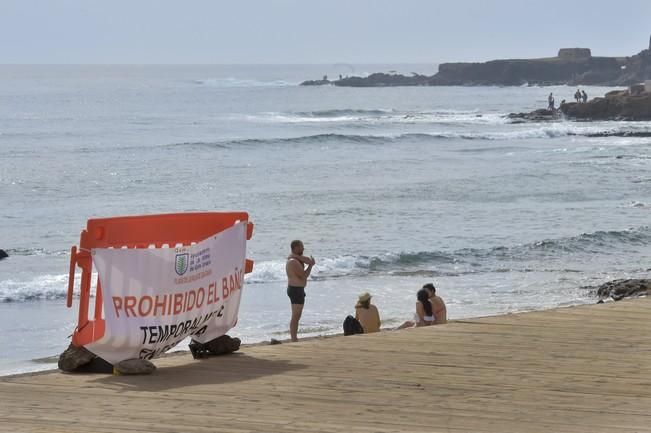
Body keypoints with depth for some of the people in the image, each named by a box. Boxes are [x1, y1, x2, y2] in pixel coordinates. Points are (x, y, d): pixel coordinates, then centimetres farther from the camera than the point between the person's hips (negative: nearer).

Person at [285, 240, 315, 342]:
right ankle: (294, 340, -11)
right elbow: (304, 275, -18)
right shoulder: (294, 262, -19)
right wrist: (310, 265, -3)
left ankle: (294, 339, 22)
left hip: (295, 289, 11)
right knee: (296, 317, -10)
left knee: (296, 316, 16)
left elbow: (309, 261, 0)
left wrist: (297, 256, -14)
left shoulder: (295, 259, 11)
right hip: (296, 290, -11)